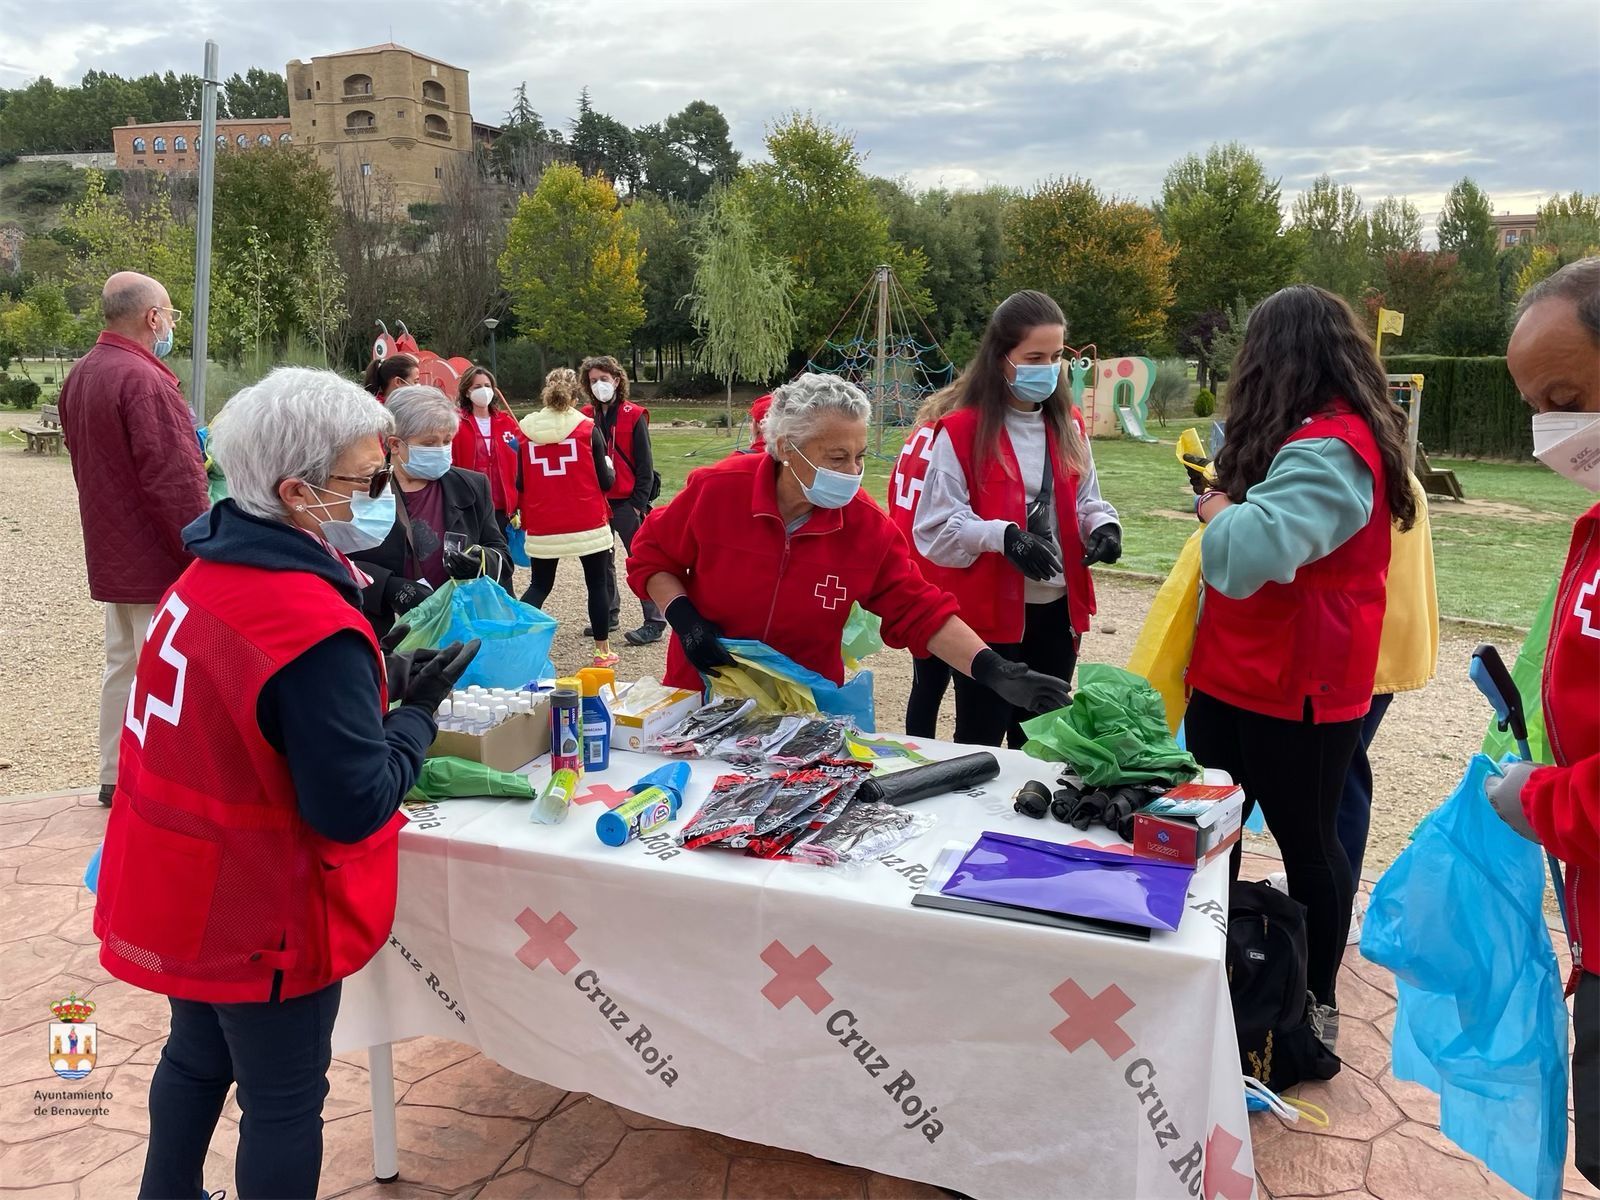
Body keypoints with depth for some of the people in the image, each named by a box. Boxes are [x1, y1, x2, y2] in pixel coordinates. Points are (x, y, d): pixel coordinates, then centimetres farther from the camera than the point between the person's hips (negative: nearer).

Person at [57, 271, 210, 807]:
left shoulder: (80, 375, 10)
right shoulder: (145, 380, -21)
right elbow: (177, 481, -24)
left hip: (111, 554, 10)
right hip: (160, 561, -10)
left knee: (123, 663, 18)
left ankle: (115, 776, 28)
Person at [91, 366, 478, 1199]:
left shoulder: (218, 572, -2)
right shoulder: (315, 630, -31)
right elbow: (356, 806, -27)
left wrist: (381, 679, -1)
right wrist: (419, 708, -14)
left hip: (188, 889, 9)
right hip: (260, 909, -9)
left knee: (197, 1055, 29)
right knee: (283, 1100, 13)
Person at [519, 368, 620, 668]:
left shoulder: (526, 430, 1)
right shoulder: (588, 428, -5)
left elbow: (519, 482, 4)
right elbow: (604, 481, -4)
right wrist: (610, 468, 17)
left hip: (542, 527, 2)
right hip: (587, 524, -2)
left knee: (540, 586, 15)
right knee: (597, 584, 11)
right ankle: (603, 651, 18)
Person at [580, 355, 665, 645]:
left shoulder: (634, 415, -6)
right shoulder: (586, 416, 7)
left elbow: (645, 464, -6)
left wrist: (638, 502, -11)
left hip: (627, 501, -5)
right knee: (601, 561, 14)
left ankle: (655, 623, -1)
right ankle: (609, 615, 28)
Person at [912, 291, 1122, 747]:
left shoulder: (1068, 425, 7)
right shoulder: (961, 430, -12)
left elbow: (1084, 501, 16)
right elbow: (937, 528, -14)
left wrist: (1102, 525, -6)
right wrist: (1003, 536, -29)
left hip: (1057, 609, 6)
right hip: (988, 613, -5)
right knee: (981, 741, 5)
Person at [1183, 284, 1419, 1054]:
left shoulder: (1328, 449, -21)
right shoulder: (1330, 436, 11)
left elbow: (1253, 547, -33)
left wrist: (1212, 506, -15)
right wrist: (1227, 497, 4)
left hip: (1297, 685, -9)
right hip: (1239, 671, 9)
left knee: (1304, 840, 8)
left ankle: (1315, 1004, 27)